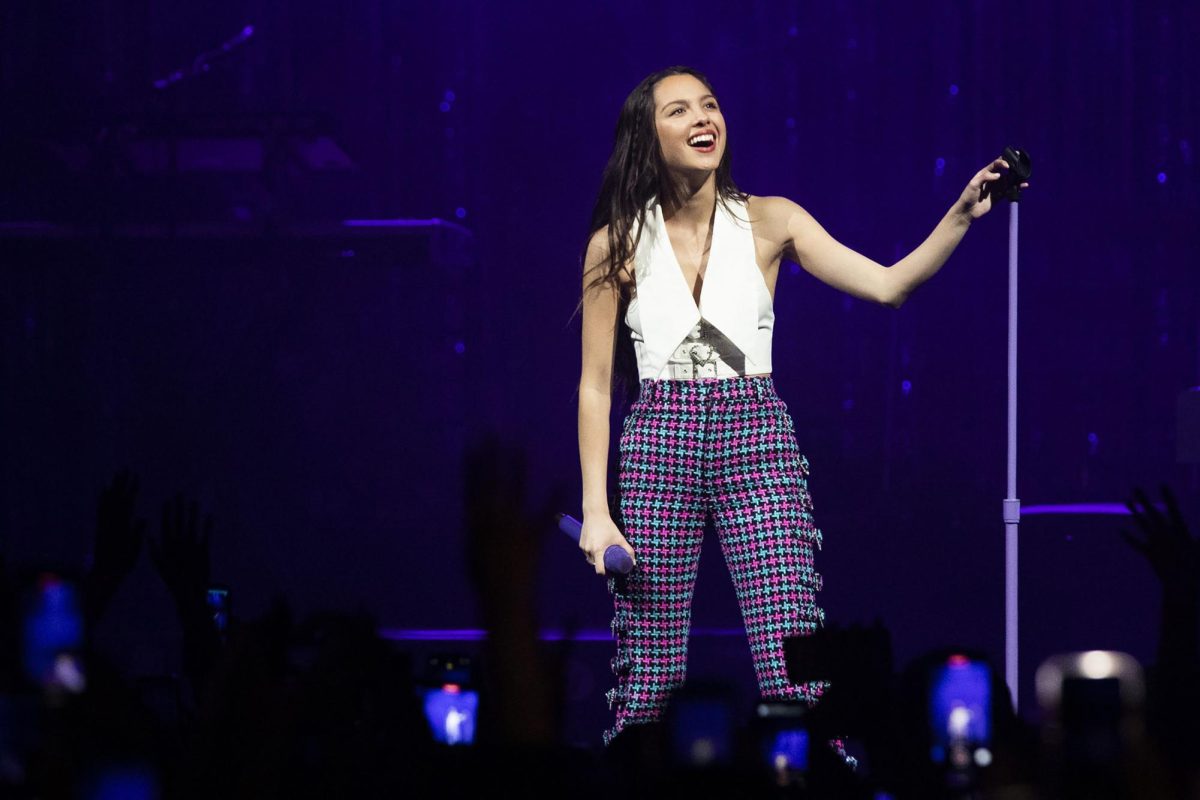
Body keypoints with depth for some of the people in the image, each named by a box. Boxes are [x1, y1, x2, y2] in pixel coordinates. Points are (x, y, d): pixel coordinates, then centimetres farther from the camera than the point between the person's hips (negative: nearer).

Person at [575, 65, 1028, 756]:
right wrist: (596, 510, -2)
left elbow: (888, 285, -1)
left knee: (795, 673, -11)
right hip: (658, 445, 0)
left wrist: (962, 215, -15)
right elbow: (596, 386, 5)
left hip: (758, 443, 0)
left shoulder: (768, 222, 5)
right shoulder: (618, 244, 3)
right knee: (649, 677, -1)